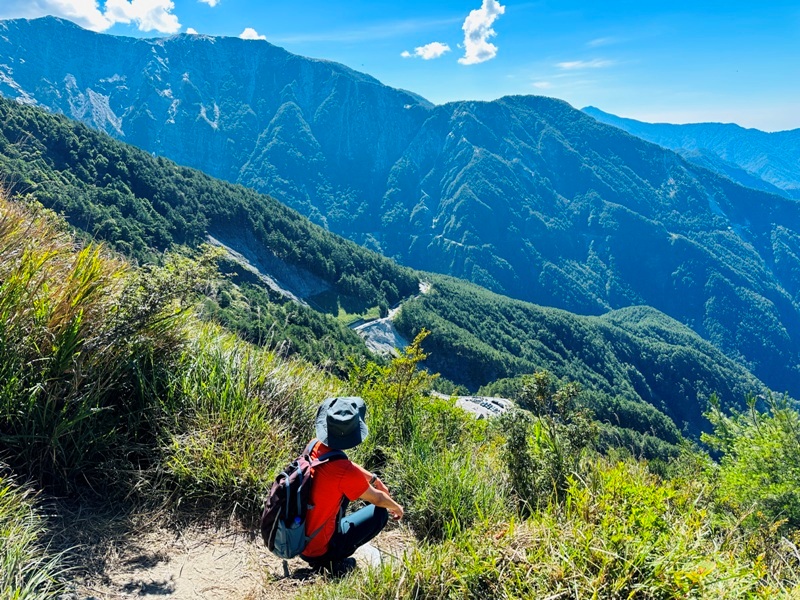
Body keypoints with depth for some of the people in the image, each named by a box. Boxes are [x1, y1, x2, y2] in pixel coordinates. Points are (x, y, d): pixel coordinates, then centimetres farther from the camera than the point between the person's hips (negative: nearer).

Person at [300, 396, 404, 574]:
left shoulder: (315, 447, -9)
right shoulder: (345, 472, -28)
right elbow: (377, 499, -9)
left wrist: (374, 479, 19)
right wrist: (396, 507, 12)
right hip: (317, 550, -6)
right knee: (380, 513, 5)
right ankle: (330, 559, 1)